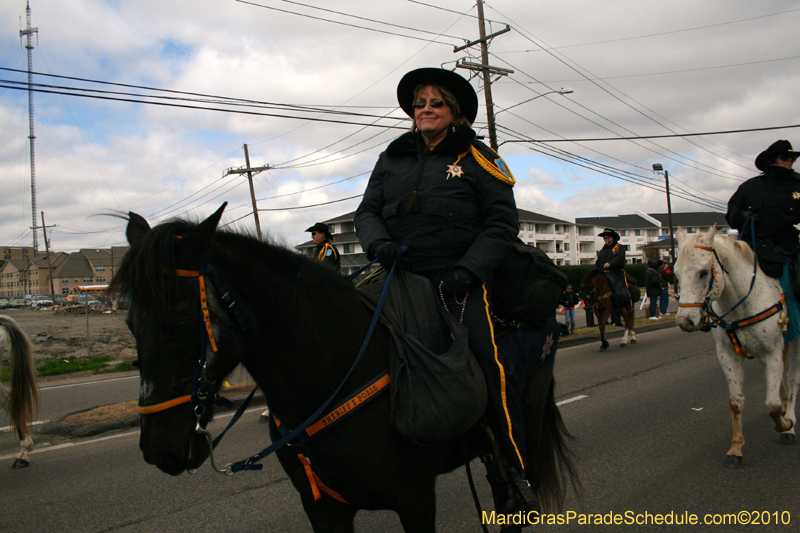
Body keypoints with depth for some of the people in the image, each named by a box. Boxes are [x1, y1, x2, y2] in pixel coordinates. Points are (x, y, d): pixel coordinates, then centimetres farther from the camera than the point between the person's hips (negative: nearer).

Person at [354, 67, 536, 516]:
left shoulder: (477, 158, 5)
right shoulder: (392, 159, 16)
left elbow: (503, 222, 0)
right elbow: (367, 211, 14)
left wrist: (467, 269, -14)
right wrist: (379, 243, -10)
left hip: (460, 280, -4)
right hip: (402, 277, 4)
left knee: (488, 362, -18)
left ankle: (512, 472, -4)